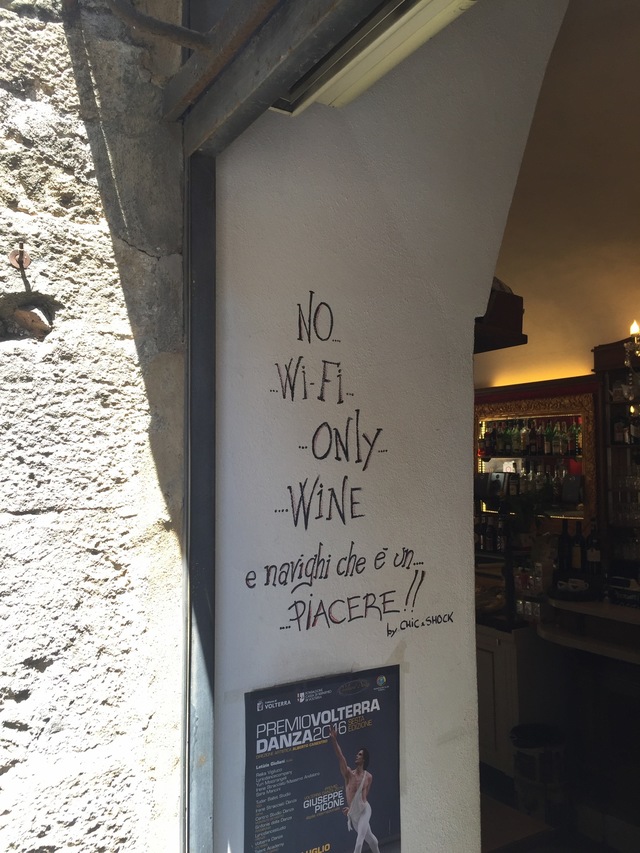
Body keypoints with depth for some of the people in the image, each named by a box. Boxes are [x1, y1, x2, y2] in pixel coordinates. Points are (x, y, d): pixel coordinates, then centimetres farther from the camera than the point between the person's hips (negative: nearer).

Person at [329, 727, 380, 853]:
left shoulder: (368, 777, -7)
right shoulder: (348, 773, -8)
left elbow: (364, 795, 6)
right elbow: (340, 757, -22)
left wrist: (353, 807, 6)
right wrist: (334, 740, -35)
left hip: (364, 810, -2)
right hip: (353, 814, 2)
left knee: (359, 841, -14)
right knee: (369, 837, 20)